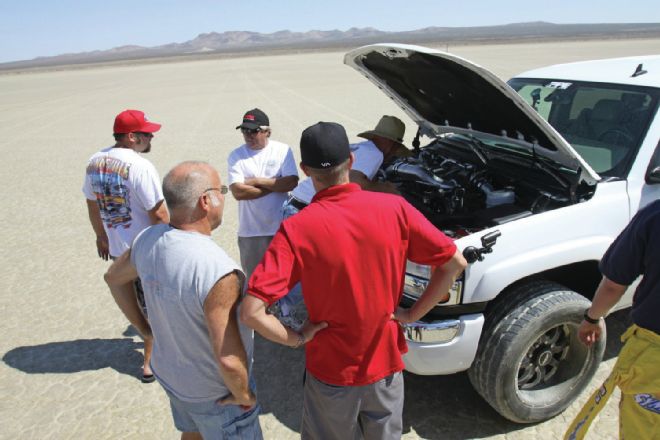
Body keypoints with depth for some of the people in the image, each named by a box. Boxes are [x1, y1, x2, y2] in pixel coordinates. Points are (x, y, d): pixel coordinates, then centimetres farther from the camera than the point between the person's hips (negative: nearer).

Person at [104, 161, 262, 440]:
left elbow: (114, 277, 7)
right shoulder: (218, 271, -37)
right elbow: (229, 360, -36)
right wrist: (243, 395, -16)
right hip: (213, 392, -7)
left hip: (169, 371, 7)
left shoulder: (148, 239, -13)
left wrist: (143, 327, 15)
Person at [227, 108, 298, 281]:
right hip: (250, 229, 0)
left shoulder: (282, 150, -1)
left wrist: (258, 181, -12)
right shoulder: (236, 156, -2)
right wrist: (275, 185, -11)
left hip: (280, 226, 0)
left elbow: (291, 182, -12)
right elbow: (238, 191, -14)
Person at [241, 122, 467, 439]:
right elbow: (455, 263, -8)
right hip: (386, 365, 2)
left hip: (331, 372, -2)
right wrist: (413, 314, -1)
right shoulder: (395, 208, -15)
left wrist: (296, 339, -10)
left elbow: (251, 312, -26)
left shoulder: (296, 229, -22)